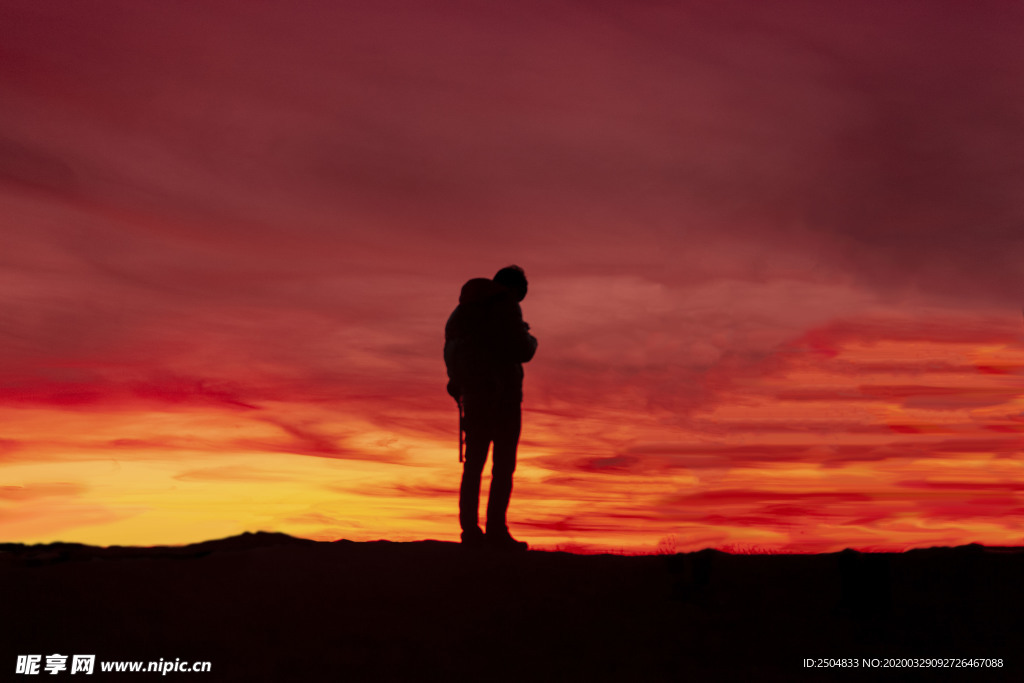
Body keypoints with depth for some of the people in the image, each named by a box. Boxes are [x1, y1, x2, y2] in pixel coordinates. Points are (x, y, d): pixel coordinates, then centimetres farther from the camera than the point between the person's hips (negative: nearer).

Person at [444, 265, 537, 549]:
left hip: (472, 394, 6)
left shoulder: (463, 310, 14)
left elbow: (450, 350, 18)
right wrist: (531, 340, 9)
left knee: (473, 464, 9)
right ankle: (496, 530, -9)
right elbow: (522, 352, -12)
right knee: (503, 465, -3)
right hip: (503, 395, -6)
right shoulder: (507, 308, -7)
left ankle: (470, 529, 5)